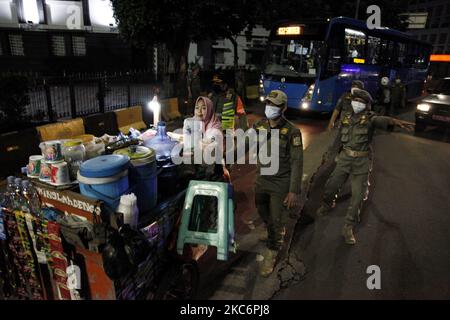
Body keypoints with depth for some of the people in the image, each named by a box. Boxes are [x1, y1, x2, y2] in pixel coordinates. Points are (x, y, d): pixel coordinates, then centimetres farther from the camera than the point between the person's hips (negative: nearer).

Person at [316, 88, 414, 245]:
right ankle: (327, 204, 41)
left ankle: (348, 227, 12)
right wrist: (336, 153, 20)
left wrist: (396, 121, -54)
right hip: (344, 158, 3)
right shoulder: (346, 117, 3)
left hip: (361, 161, -3)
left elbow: (382, 120, -32)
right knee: (331, 186, 8)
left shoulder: (370, 118, -9)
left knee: (358, 194, 0)